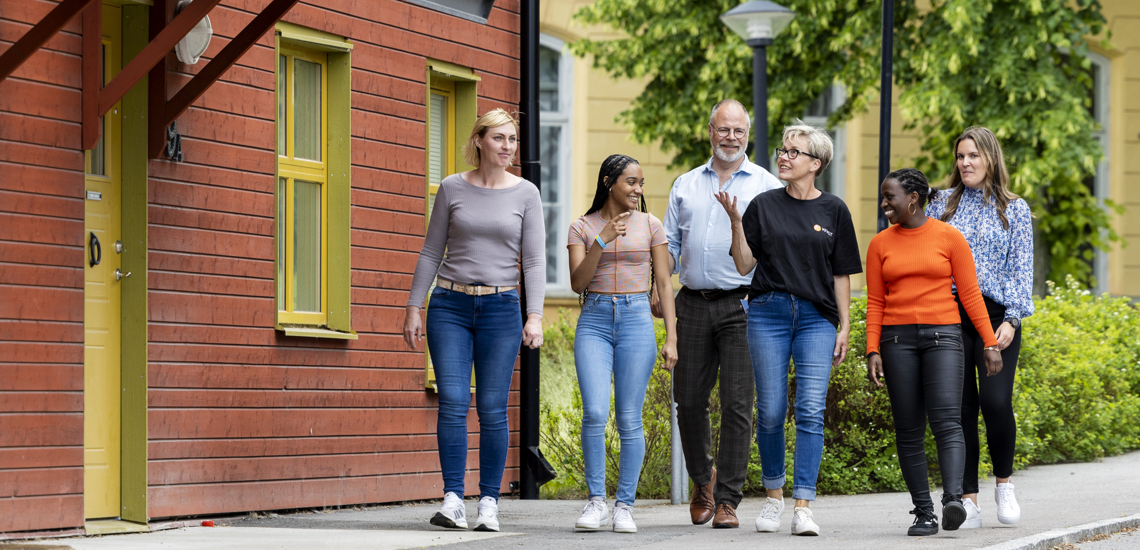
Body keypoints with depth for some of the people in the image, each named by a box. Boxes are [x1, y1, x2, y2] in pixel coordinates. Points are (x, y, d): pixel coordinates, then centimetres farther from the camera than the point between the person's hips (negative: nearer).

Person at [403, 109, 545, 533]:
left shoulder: (526, 193, 4)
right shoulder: (452, 188, 5)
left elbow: (534, 259, 1)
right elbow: (431, 252, 10)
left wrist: (535, 315, -9)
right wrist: (413, 307, 6)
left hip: (500, 307, 0)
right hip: (450, 306, 0)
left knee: (492, 409, -1)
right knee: (452, 401, -9)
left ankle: (489, 502, 4)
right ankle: (453, 500, -9)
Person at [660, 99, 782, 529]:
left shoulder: (766, 186, 6)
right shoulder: (686, 186, 16)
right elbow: (670, 244, 17)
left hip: (742, 305, -3)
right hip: (693, 304, 3)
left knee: (737, 402, -7)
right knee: (689, 400, 4)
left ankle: (728, 499, -3)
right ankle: (702, 480, 26)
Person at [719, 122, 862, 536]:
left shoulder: (833, 210, 6)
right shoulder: (763, 206, 6)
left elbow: (842, 274, 8)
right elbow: (744, 265, 4)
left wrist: (845, 326, 3)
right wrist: (735, 221, -8)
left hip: (817, 317, -1)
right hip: (768, 312, 1)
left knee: (811, 411, -10)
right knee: (770, 410, 2)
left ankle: (803, 506, -10)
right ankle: (774, 496, 19)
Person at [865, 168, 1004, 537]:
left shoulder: (949, 237, 2)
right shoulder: (880, 245, 9)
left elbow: (970, 294, 2)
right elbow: (875, 302, 8)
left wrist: (990, 343, -2)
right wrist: (872, 351, -2)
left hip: (942, 336, -2)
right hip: (897, 340, 3)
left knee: (947, 421, -18)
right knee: (909, 432, 0)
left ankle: (953, 500, -31)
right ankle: (923, 513, 3)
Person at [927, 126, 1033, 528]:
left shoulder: (1014, 209, 8)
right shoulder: (941, 204, 12)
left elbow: (1021, 270, 4)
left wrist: (1012, 319, -8)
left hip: (995, 314, -2)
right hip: (949, 314, 2)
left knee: (995, 401, -15)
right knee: (959, 406, -3)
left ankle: (1004, 483, 9)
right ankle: (968, 499, 3)